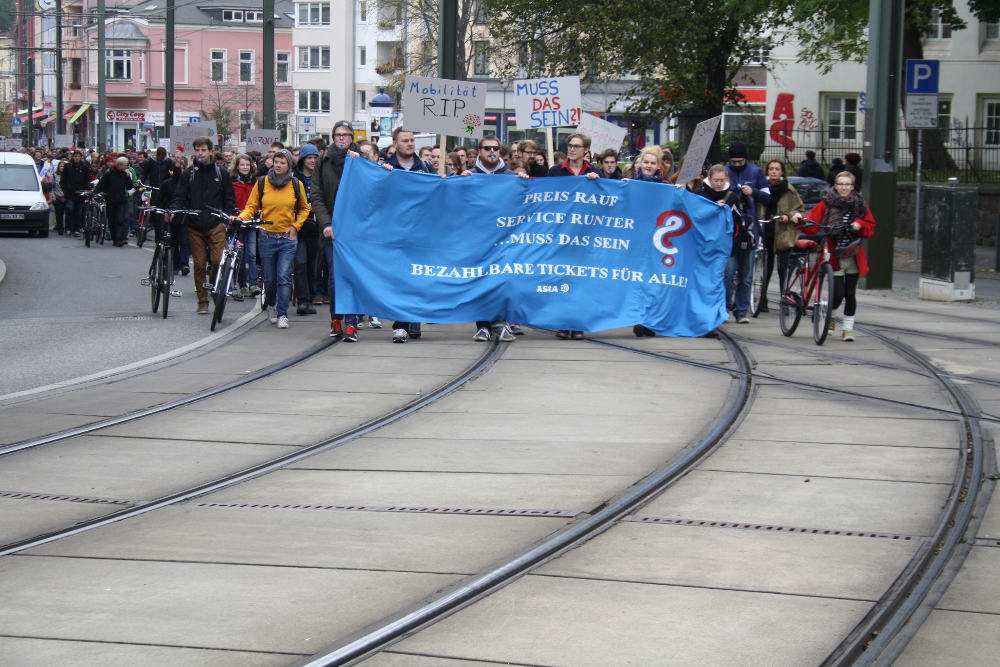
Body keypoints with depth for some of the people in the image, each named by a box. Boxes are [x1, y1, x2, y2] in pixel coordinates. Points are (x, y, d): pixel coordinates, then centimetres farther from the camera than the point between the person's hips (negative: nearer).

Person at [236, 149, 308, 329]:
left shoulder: (296, 185, 2)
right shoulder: (262, 183, 1)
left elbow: (304, 209, 15)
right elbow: (251, 206, 4)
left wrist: (296, 225, 1)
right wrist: (241, 218, -14)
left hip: (287, 238, -1)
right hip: (266, 238, 1)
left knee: (284, 277, -11)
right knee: (269, 279, 7)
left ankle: (283, 315, -6)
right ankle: (271, 305, 34)